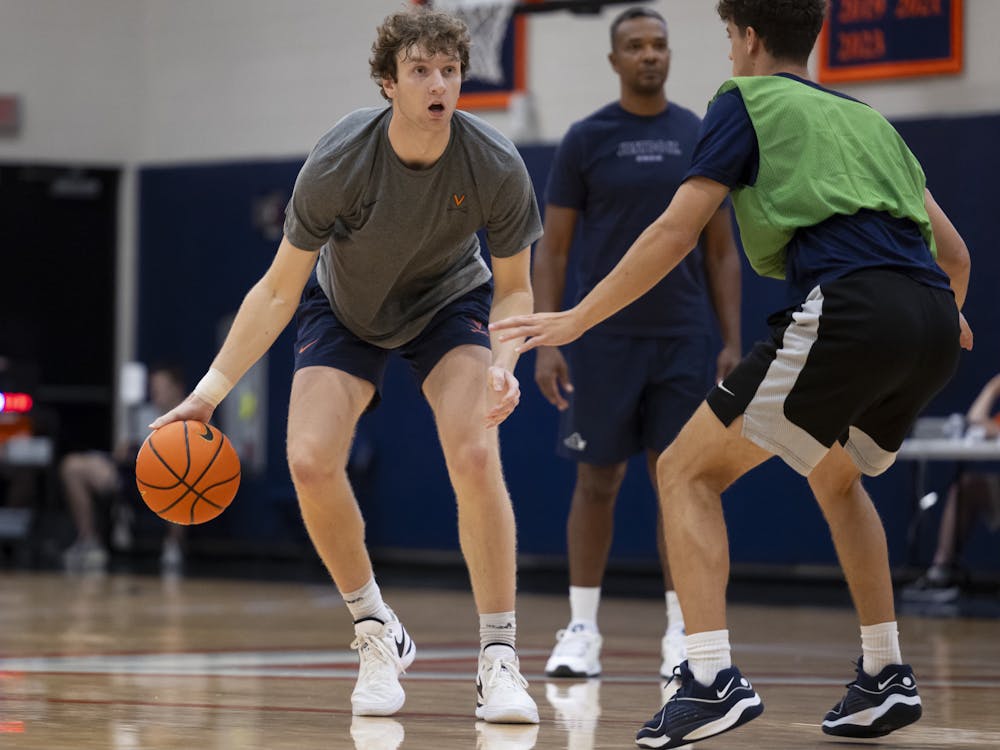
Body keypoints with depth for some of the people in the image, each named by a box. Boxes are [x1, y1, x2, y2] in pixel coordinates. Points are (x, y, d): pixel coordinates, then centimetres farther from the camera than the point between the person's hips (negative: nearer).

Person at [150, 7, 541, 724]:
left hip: (450, 302, 0)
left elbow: (515, 289, -12)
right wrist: (208, 392, -23)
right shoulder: (337, 165, -30)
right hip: (346, 308, 1)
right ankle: (377, 635, 5)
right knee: (310, 461, -19)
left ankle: (500, 660, -14)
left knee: (475, 454, -25)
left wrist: (504, 363, -33)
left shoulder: (496, 167, -28)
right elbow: (279, 292, -20)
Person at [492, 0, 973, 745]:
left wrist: (576, 319, 9)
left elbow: (675, 233, 4)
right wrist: (951, 319, 50)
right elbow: (954, 252, 28)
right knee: (837, 478, 32)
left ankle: (711, 676, -14)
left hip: (846, 306, -7)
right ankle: (885, 677, 26)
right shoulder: (868, 119, 29)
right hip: (931, 323, 7)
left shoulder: (749, 99, 12)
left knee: (687, 471, 2)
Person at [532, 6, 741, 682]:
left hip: (684, 341, 1)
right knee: (598, 479, 3)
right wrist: (545, 343, -8)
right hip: (604, 340, -1)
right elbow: (552, 248, 1)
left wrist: (733, 342, 1)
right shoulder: (586, 139, 0)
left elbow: (722, 252, 8)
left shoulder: (703, 140, 5)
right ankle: (582, 631, 11)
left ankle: (682, 633, 7)